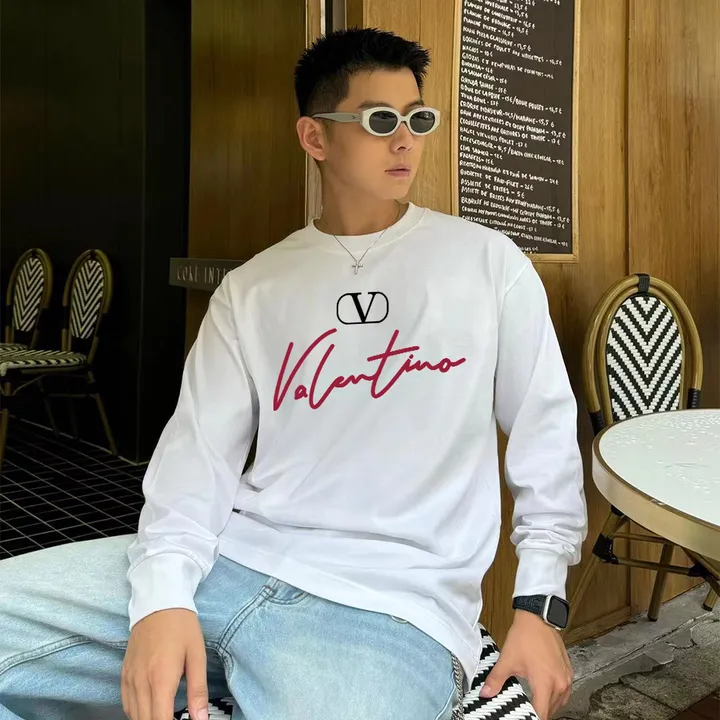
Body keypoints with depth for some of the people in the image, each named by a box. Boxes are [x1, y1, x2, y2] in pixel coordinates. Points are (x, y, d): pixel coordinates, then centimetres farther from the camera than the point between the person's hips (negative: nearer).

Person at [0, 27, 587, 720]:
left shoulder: (488, 261, 5)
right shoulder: (251, 289, 10)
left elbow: (545, 435, 7)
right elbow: (201, 448, 3)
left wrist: (538, 604, 0)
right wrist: (164, 594, -14)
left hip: (393, 604, -2)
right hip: (236, 558, 3)